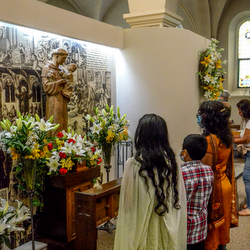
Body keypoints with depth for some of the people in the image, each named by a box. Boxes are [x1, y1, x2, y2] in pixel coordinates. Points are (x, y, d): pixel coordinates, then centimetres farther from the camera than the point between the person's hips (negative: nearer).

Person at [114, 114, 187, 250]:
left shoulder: (133, 164, -17)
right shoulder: (172, 163, -6)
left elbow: (127, 205, -11)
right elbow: (180, 203, 1)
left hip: (142, 231, -3)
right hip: (168, 233, 4)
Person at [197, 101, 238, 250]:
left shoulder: (209, 140, -23)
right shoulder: (227, 137, 2)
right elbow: (229, 165, 11)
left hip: (213, 188, -8)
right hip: (226, 186, 8)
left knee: (211, 227, 7)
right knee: (222, 224, 21)